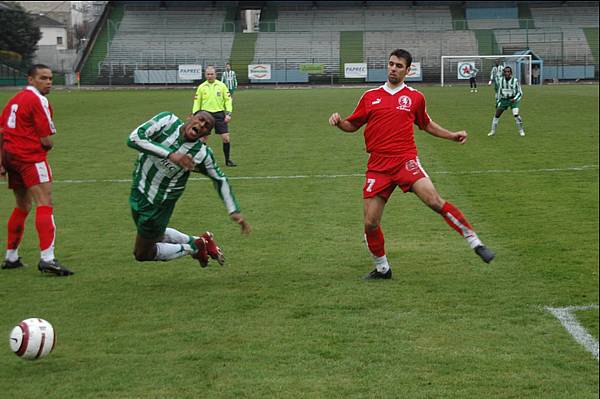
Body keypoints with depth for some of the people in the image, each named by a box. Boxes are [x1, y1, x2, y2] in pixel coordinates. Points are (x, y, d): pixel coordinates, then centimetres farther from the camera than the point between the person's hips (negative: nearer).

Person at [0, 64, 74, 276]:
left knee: (22, 207, 21)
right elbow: (46, 141, -12)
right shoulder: (38, 100, -10)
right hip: (31, 158, -9)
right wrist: (48, 145, 11)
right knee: (45, 204, -15)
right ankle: (47, 258, -27)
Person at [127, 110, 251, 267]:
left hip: (159, 203, -4)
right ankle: (197, 242, 41)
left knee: (142, 254, 7)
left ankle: (194, 247, 23)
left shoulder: (202, 154, -21)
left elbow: (220, 180, -2)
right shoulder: (167, 120, -19)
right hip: (138, 192, 4)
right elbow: (133, 138, -31)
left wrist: (234, 211, -4)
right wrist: (169, 154, -39)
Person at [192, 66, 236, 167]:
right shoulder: (201, 87, 4)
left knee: (226, 138, -3)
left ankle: (228, 160, 12)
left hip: (219, 114, 0)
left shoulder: (221, 86, 3)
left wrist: (228, 113, -6)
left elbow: (228, 100, 3)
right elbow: (197, 102, 8)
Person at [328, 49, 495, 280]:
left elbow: (426, 125, 24)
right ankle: (382, 268, 22)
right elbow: (353, 125, 18)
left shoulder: (415, 97, 9)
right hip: (377, 166, 2)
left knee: (434, 201, -24)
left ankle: (474, 242, -15)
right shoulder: (370, 96, 11)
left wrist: (453, 136, 13)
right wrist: (338, 122, -4)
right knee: (370, 223, 0)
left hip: (406, 160, -2)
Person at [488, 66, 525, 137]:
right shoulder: (501, 81, 0)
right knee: (497, 115, -1)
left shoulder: (515, 81, -10)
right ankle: (493, 131, 13)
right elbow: (498, 92, 12)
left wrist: (515, 99, -19)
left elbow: (520, 92, -4)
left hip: (513, 100, -3)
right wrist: (497, 102, 11)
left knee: (516, 114, -21)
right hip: (503, 99, 3)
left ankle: (521, 130, -4)